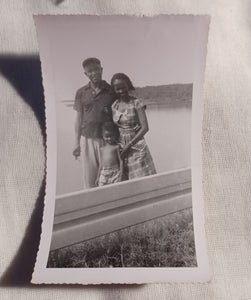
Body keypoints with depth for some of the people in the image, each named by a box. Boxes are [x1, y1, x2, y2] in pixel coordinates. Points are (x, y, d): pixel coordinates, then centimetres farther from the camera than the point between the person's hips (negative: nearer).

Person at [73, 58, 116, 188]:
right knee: (89, 177, 6)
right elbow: (79, 117, 10)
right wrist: (77, 142, 7)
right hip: (88, 139, 1)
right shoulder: (81, 93, 7)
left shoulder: (112, 91, 2)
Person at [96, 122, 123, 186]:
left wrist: (121, 175, -10)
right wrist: (98, 177, 17)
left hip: (115, 172, -4)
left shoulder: (116, 147, 0)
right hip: (104, 173, 4)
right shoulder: (102, 148, 14)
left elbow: (121, 161, -3)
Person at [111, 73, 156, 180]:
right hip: (121, 147, 4)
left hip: (136, 146, -4)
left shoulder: (137, 103, -8)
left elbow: (145, 128, -14)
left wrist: (129, 145, -15)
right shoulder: (114, 105, 6)